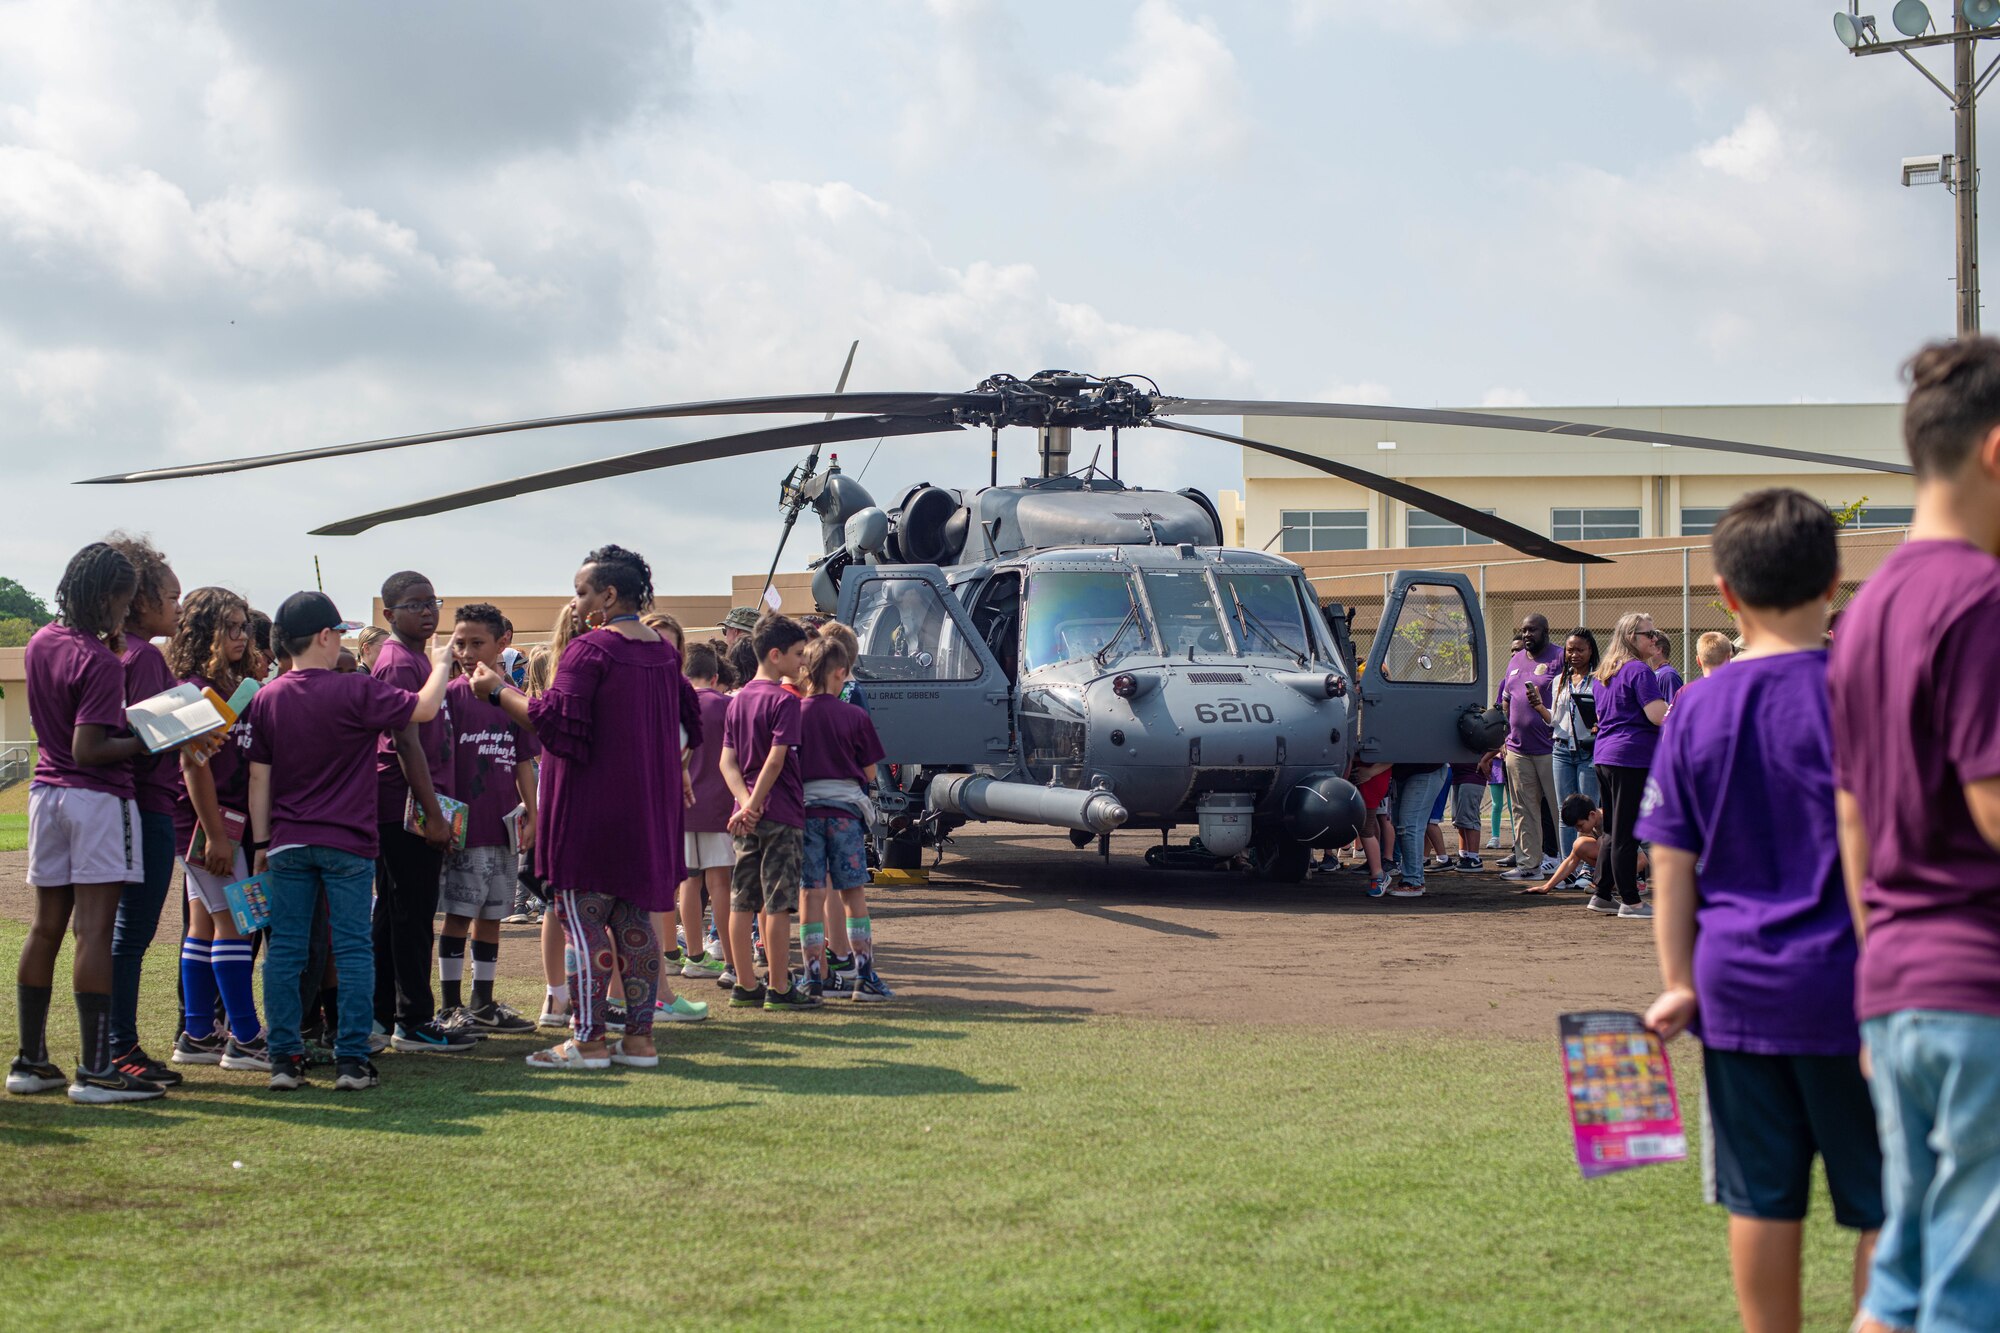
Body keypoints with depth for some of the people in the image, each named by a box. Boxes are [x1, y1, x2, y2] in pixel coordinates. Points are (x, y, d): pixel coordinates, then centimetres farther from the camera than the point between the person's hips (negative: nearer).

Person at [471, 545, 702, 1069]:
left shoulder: (589, 649, -13)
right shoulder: (664, 651, 11)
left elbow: (557, 721, -20)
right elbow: (689, 725, 18)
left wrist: (498, 691, -10)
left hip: (592, 807, -8)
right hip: (648, 808, 8)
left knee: (583, 919, -2)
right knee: (635, 918, 11)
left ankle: (588, 1040, -1)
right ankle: (640, 1038, 11)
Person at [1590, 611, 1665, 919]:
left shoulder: (1604, 672, 16)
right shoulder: (1639, 670, -13)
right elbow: (1659, 716, -18)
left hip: (1605, 756, 9)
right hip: (1634, 757, -9)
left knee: (1613, 830, 17)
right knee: (1627, 833, -5)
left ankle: (1603, 895, 21)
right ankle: (1630, 901, -1)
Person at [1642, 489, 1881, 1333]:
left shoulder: (1695, 711, 2)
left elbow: (1671, 866, 3)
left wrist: (1679, 982, 8)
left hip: (1737, 986, 4)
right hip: (1847, 980, -4)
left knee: (1763, 1200, 10)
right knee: (1886, 1203, 6)